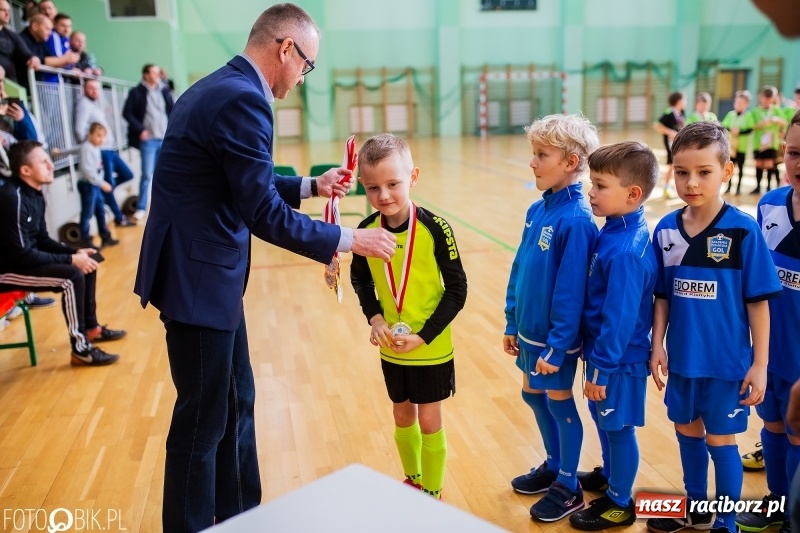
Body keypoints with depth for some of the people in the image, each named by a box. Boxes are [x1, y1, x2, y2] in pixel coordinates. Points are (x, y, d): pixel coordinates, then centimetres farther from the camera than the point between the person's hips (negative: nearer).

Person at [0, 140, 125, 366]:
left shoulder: (34, 194, 4)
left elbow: (42, 240, 11)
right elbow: (22, 254, -26)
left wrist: (75, 252, -5)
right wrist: (71, 259, -22)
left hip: (25, 259, 10)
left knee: (87, 262, 9)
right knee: (73, 277, -24)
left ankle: (91, 327, 21)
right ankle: (81, 348, -13)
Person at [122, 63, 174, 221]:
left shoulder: (164, 91, 9)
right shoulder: (136, 92, -2)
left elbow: (173, 111, 15)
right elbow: (127, 113, -3)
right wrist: (140, 130, -10)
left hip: (166, 139, 4)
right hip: (148, 140, -4)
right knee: (147, 174, -5)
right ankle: (141, 208, 4)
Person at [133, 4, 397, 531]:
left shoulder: (223, 87, 11)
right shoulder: (242, 99, -21)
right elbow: (265, 216, -22)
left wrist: (311, 185, 18)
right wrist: (348, 239, -12)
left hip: (207, 273, 10)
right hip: (199, 278, -10)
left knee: (237, 404, 21)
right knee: (203, 422, 6)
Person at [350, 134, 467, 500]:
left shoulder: (434, 228, -20)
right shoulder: (367, 230, -9)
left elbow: (457, 288, -14)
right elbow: (360, 279, 7)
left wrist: (423, 336, -19)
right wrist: (374, 319, -9)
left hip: (431, 348, -3)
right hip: (391, 349, 4)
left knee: (429, 421, 10)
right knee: (403, 418, 20)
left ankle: (432, 492, 33)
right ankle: (413, 480, 45)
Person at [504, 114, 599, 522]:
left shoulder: (575, 220, -23)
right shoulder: (537, 210, 3)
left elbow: (571, 291, -22)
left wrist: (557, 346, -19)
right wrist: (512, 322, 10)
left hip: (555, 336, -8)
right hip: (530, 329, 8)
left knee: (559, 403, 8)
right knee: (533, 394, 20)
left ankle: (569, 488, 29)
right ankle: (553, 466, 42)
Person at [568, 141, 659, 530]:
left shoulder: (626, 252, -29)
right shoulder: (617, 231, 0)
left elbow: (619, 319, -26)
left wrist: (601, 369, -18)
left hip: (619, 360, -9)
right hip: (605, 352, 9)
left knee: (619, 427, 9)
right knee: (604, 420, 25)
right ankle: (609, 475, 47)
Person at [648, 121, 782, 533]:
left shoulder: (743, 230, -15)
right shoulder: (666, 229, -4)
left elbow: (758, 302, -11)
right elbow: (662, 296, 4)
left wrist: (759, 364, -10)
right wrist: (657, 345, -1)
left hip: (726, 360, -4)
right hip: (682, 358, 4)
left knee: (720, 440, 9)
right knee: (687, 431, 19)